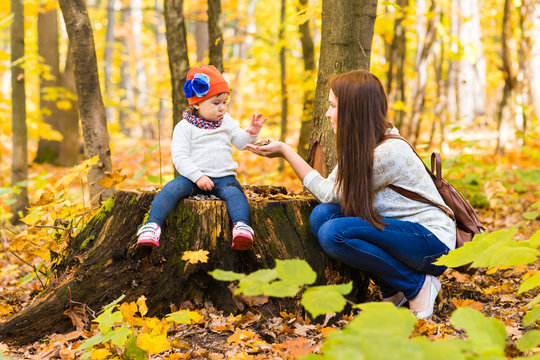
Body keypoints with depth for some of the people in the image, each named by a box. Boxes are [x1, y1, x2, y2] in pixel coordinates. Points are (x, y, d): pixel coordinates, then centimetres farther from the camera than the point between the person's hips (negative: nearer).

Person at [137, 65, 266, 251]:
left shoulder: (226, 121, 15)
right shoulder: (184, 127, 0)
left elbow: (239, 141, 22)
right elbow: (179, 158, -8)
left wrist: (251, 132, 1)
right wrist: (198, 177, -20)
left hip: (223, 177, 2)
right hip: (193, 176, -2)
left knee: (234, 191, -31)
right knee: (173, 188, -30)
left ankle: (241, 226, -51)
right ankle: (152, 224, -38)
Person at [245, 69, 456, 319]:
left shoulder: (389, 151, -25)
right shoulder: (360, 146, 4)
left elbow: (329, 194, -16)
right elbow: (329, 189, -1)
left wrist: (285, 151, -12)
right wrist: (285, 151, -2)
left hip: (433, 243, -9)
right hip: (398, 230, 9)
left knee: (334, 232, -27)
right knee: (322, 215, -12)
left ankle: (417, 286, -9)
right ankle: (394, 289, -1)